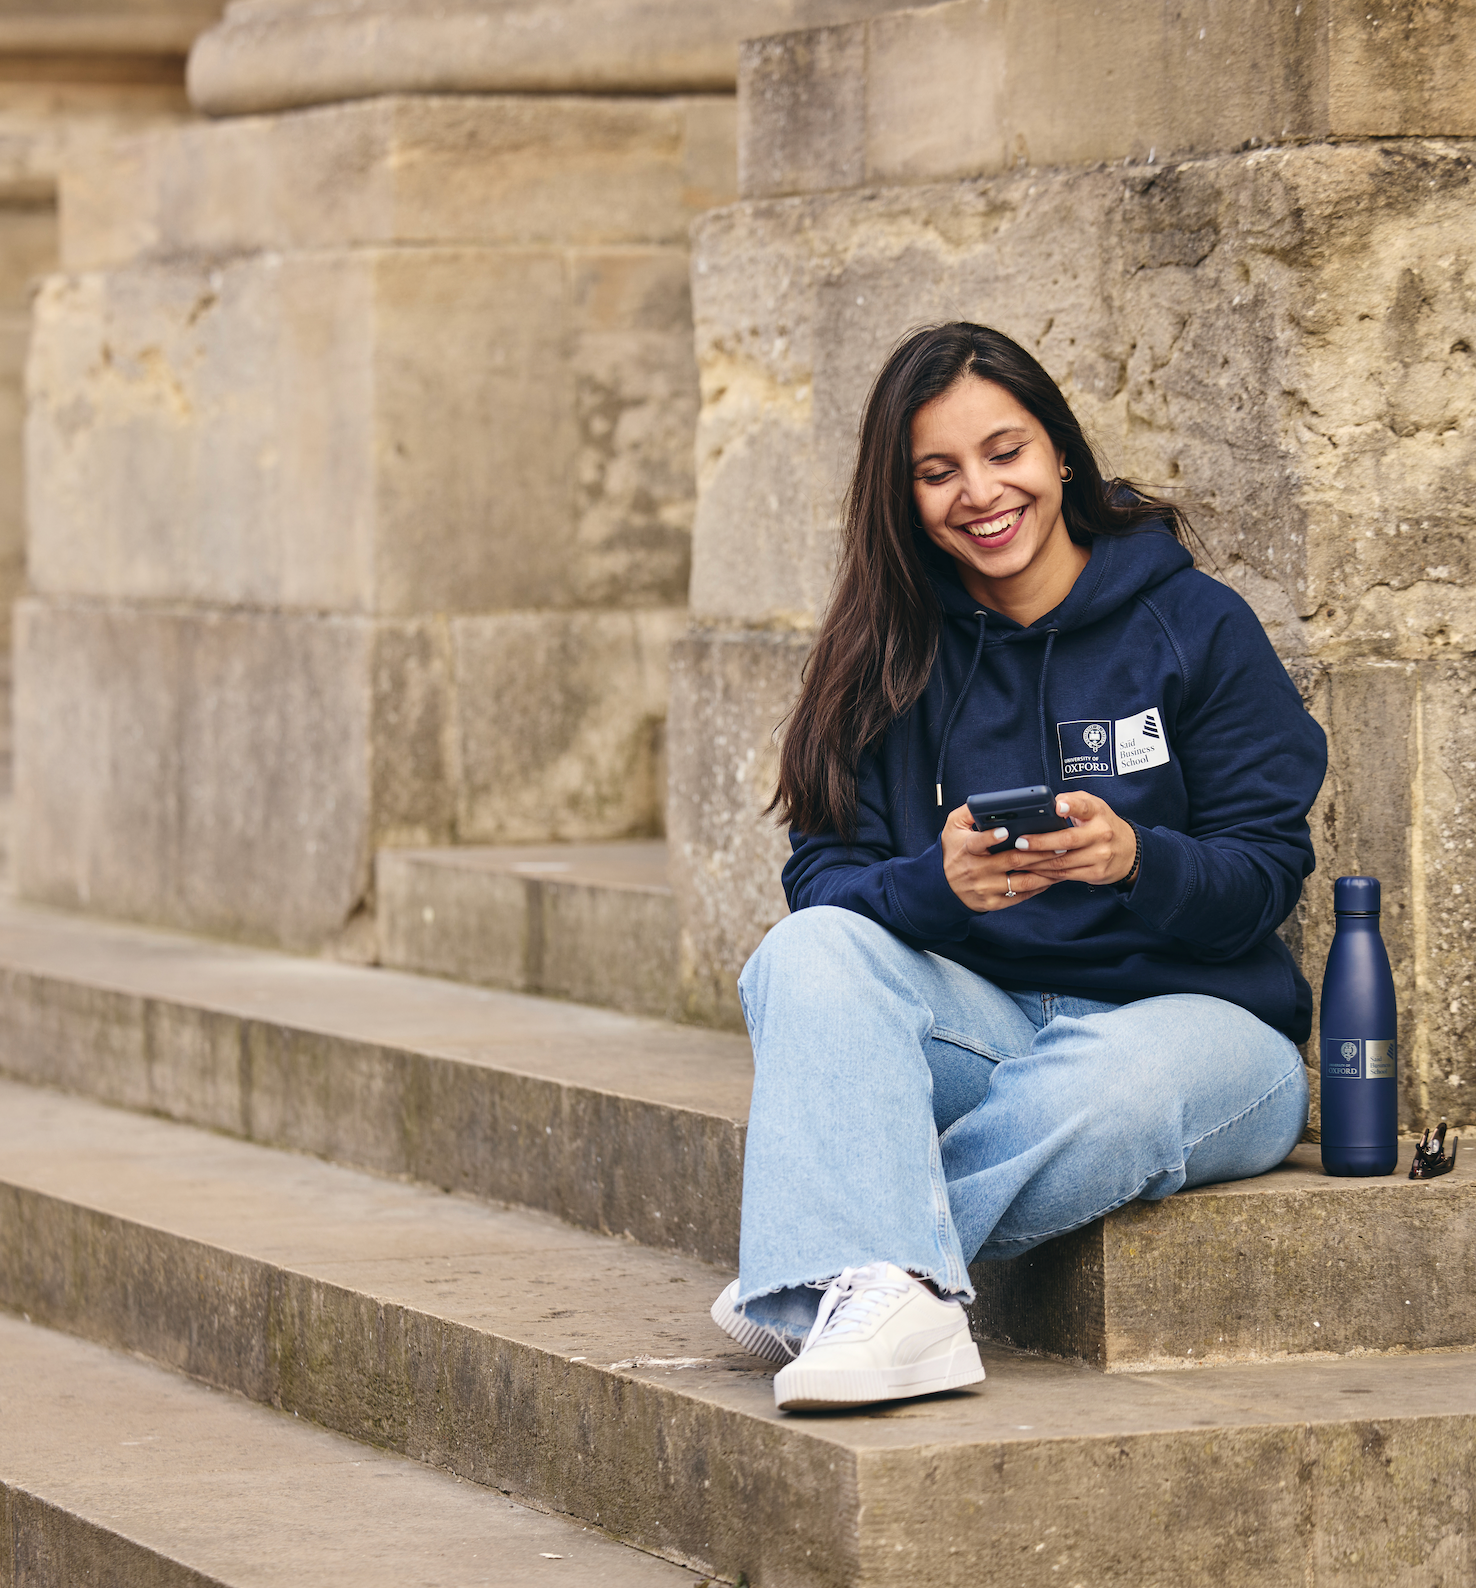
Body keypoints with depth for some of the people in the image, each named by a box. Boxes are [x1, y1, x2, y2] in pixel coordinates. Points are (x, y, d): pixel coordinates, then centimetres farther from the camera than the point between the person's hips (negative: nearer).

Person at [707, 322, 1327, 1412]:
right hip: (977, 1024, 3)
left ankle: (829, 1264, -26)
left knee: (1104, 1099, -39)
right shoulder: (891, 658, 8)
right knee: (809, 952, -29)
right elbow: (827, 883, -2)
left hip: (1193, 1013, -2)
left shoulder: (1195, 625, 2)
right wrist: (941, 884, -26)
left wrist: (1134, 860, -25)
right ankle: (889, 1301, -47)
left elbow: (1268, 872, -3)